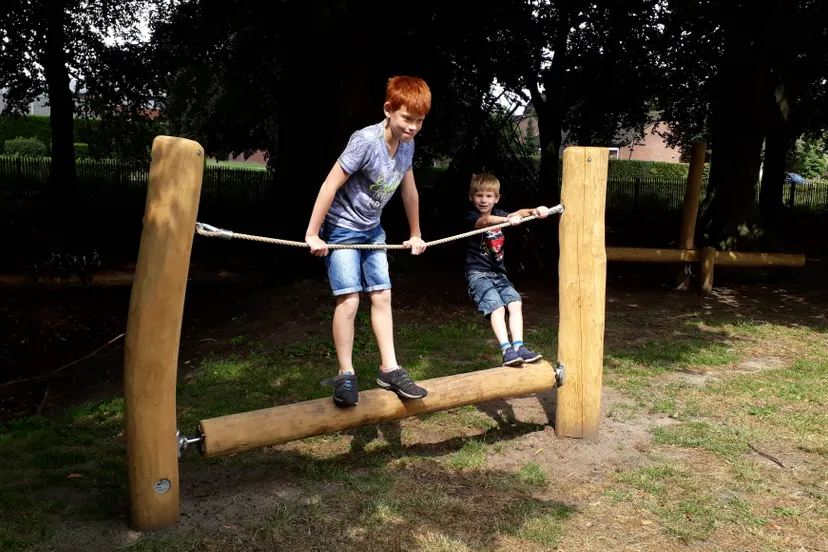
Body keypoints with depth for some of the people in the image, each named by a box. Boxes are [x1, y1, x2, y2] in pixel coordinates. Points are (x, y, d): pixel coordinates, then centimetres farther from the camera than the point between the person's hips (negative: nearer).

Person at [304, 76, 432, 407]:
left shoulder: (407, 145, -3)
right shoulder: (366, 141, -25)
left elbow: (409, 191, 11)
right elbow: (330, 185, -22)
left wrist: (415, 235, 20)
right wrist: (313, 234, -20)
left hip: (372, 230, 7)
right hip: (342, 230, -7)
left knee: (382, 296, 4)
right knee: (349, 300, -12)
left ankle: (389, 370, 11)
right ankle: (345, 376, 0)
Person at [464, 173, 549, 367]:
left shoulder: (498, 214, 13)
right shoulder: (471, 217, -7)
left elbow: (518, 214, -6)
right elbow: (486, 220, -31)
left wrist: (535, 211, -29)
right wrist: (508, 219, -50)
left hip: (498, 273, 6)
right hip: (478, 273, -6)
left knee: (515, 303, -15)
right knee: (497, 307, -24)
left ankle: (518, 346, -16)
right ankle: (507, 350, -27)